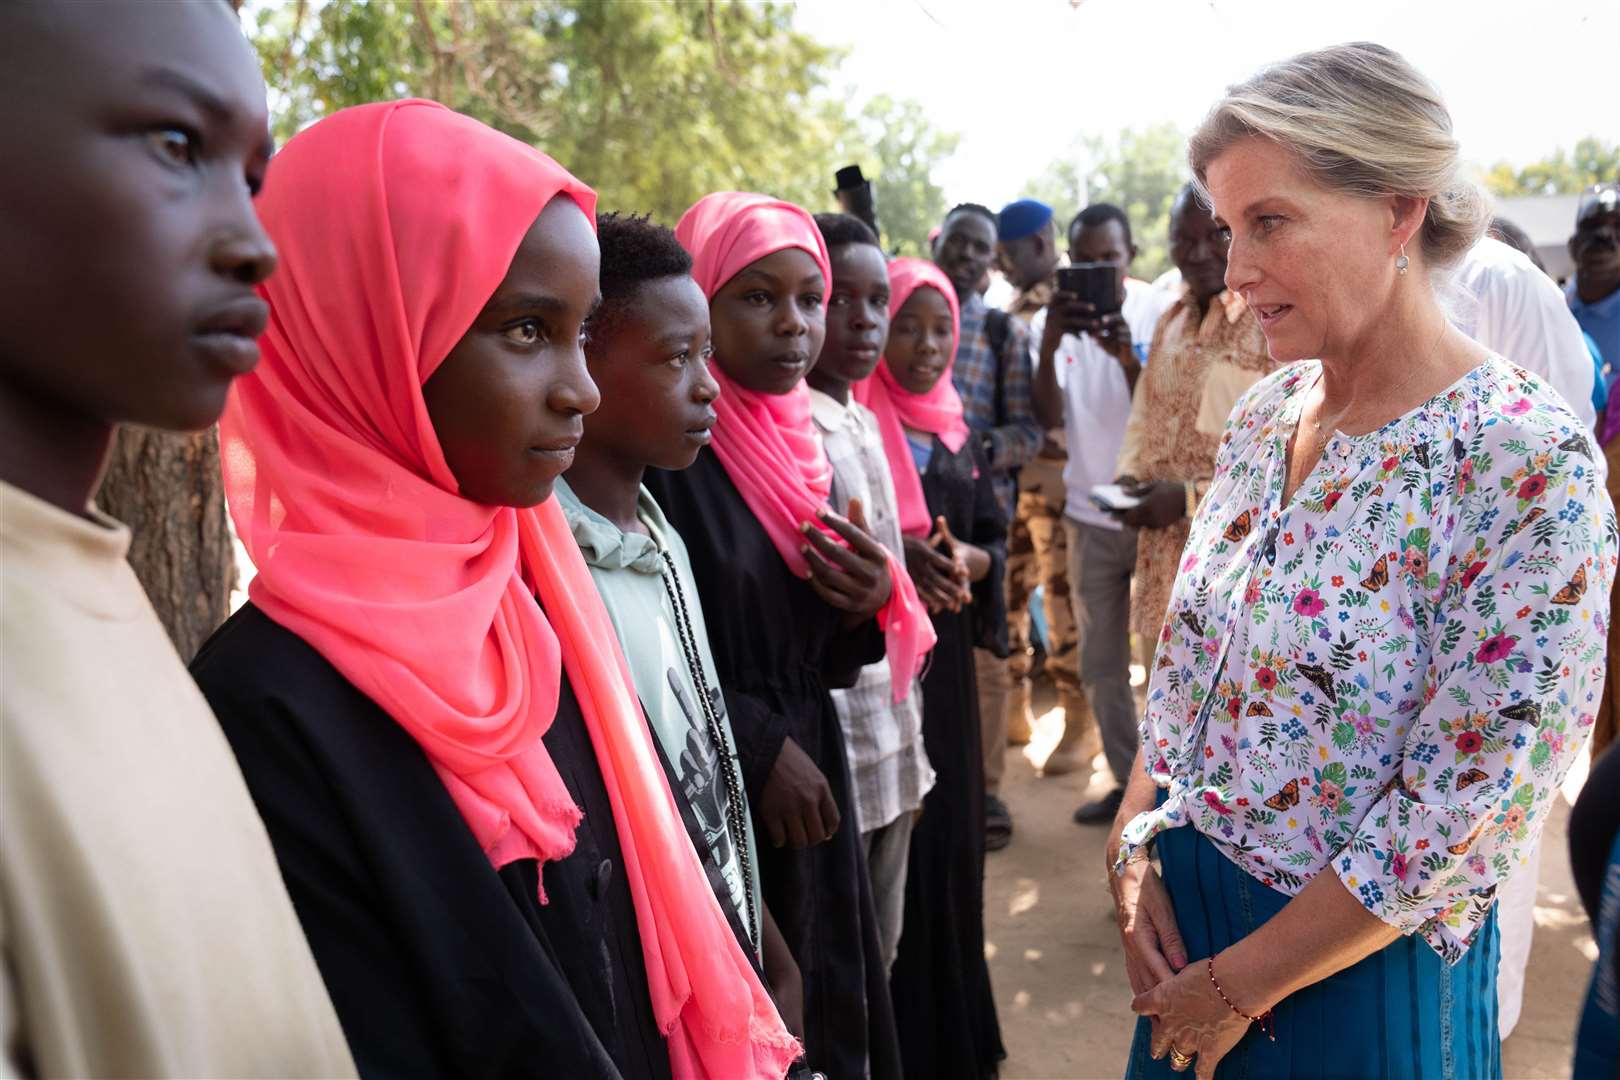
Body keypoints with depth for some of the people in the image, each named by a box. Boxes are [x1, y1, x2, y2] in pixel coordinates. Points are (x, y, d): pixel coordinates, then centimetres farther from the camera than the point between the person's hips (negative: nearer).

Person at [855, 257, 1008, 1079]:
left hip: (943, 654, 6)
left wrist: (965, 560, -10)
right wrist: (895, 556, -26)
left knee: (948, 831, 12)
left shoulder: (958, 432, 13)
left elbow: (996, 537, 12)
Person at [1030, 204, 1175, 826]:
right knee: (1100, 665, 11)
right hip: (1090, 515, 3)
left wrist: (1129, 359, -30)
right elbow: (1050, 418, -13)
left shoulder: (1162, 313, -8)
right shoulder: (1051, 321, -2)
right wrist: (1049, 346, -28)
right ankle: (1127, 781, 24)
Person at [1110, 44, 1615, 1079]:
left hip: (1360, 965, -5)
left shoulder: (1532, 464, -22)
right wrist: (1135, 850, -3)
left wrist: (1238, 987, -15)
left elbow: (1465, 815, -22)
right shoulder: (1266, 410, -2)